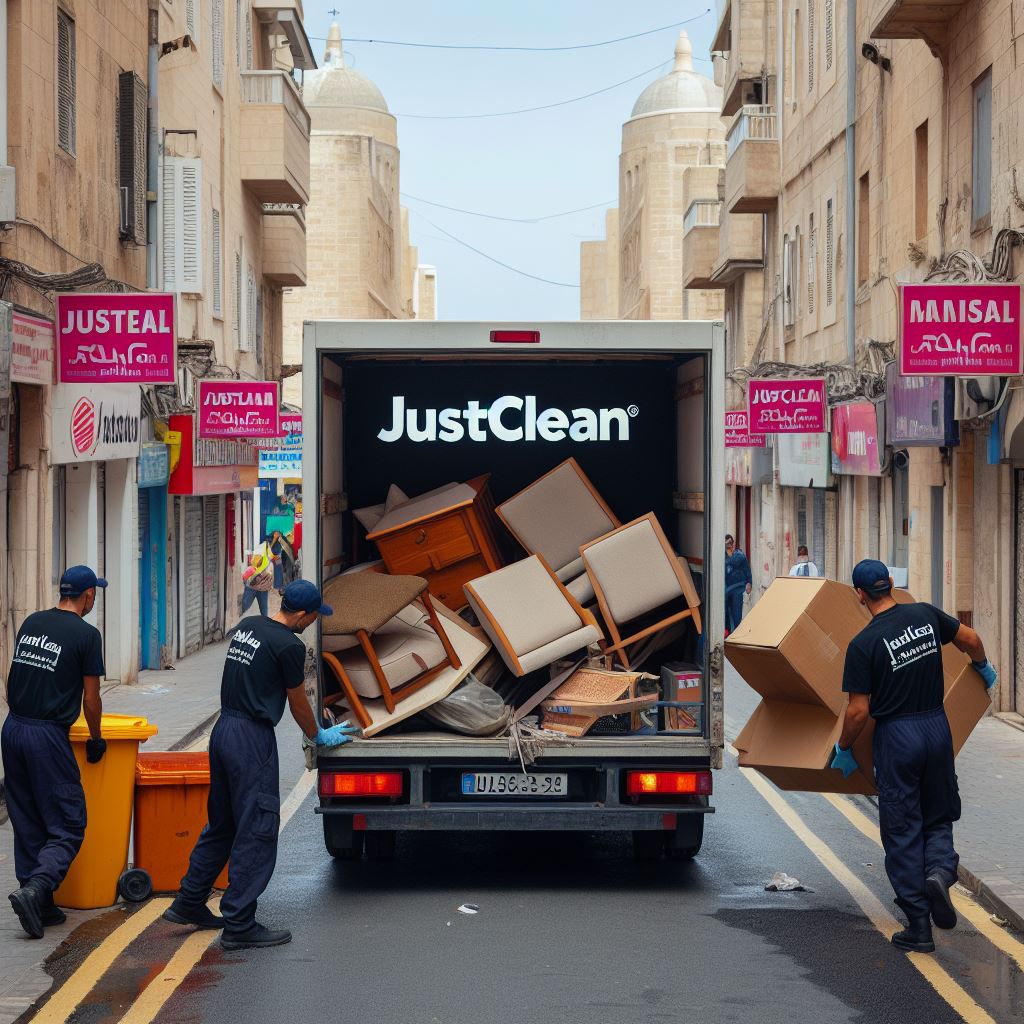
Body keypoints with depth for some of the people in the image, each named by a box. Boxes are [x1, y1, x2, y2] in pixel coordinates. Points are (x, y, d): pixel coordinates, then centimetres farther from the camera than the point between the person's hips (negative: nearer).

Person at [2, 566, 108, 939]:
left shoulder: (30, 623, 12)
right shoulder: (86, 635, -7)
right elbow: (90, 698, -3)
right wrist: (95, 739, 11)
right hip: (48, 737, -7)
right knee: (67, 827, 0)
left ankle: (41, 907, 12)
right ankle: (34, 891, -19)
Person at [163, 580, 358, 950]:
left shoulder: (246, 626, 11)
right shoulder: (289, 646, -13)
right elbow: (298, 702, -1)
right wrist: (319, 737, 17)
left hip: (223, 730, 9)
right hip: (253, 740, -9)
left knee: (221, 823, 19)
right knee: (257, 831, -3)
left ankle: (189, 903, 25)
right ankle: (239, 925, -1)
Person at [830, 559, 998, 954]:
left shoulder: (863, 644, -14)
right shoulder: (926, 615, 0)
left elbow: (858, 711, -13)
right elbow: (971, 639, 15)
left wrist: (843, 749, 4)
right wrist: (983, 668, 36)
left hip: (895, 736, -4)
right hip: (937, 728, 4)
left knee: (902, 831, 5)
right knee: (939, 816, 20)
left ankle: (918, 927, 5)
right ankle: (939, 869, -11)